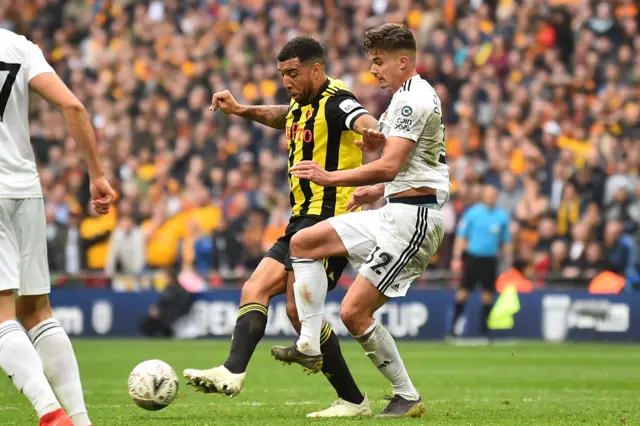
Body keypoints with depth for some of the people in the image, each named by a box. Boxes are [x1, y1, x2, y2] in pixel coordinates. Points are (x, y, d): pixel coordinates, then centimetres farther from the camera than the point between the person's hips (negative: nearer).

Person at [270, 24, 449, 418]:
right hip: (396, 212, 11)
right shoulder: (413, 97, 19)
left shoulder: (412, 99, -15)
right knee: (304, 242, 9)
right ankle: (310, 347, 3)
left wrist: (330, 177, -17)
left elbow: (389, 166, -23)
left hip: (412, 217, -11)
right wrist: (378, 190, 14)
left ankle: (408, 397, 0)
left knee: (354, 311, -11)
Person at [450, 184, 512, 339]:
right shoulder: (472, 213, -2)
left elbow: (506, 242, 13)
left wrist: (508, 263, 11)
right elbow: (461, 236, -1)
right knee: (464, 290, -4)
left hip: (490, 259, 3)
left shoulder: (502, 216, 6)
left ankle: (484, 330, 8)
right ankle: (455, 324, 3)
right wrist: (457, 258, -8)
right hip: (472, 256, -2)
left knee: (488, 294, 2)